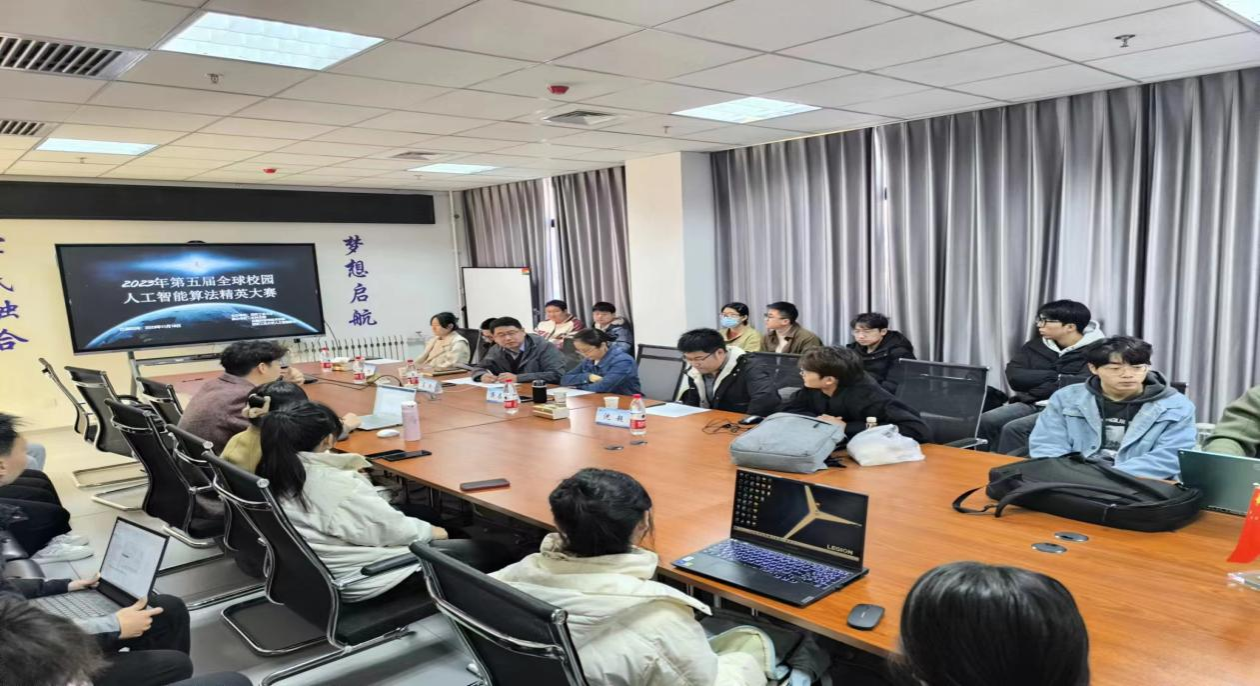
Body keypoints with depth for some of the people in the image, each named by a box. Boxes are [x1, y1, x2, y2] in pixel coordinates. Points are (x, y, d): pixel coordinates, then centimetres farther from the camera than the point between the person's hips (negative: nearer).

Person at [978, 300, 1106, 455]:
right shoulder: (1037, 344, 13)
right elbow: (1014, 377, 2)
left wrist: (1034, 383, -10)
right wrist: (1054, 377, -9)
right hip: (1030, 404, 6)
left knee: (1014, 429, -29)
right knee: (986, 421, -19)